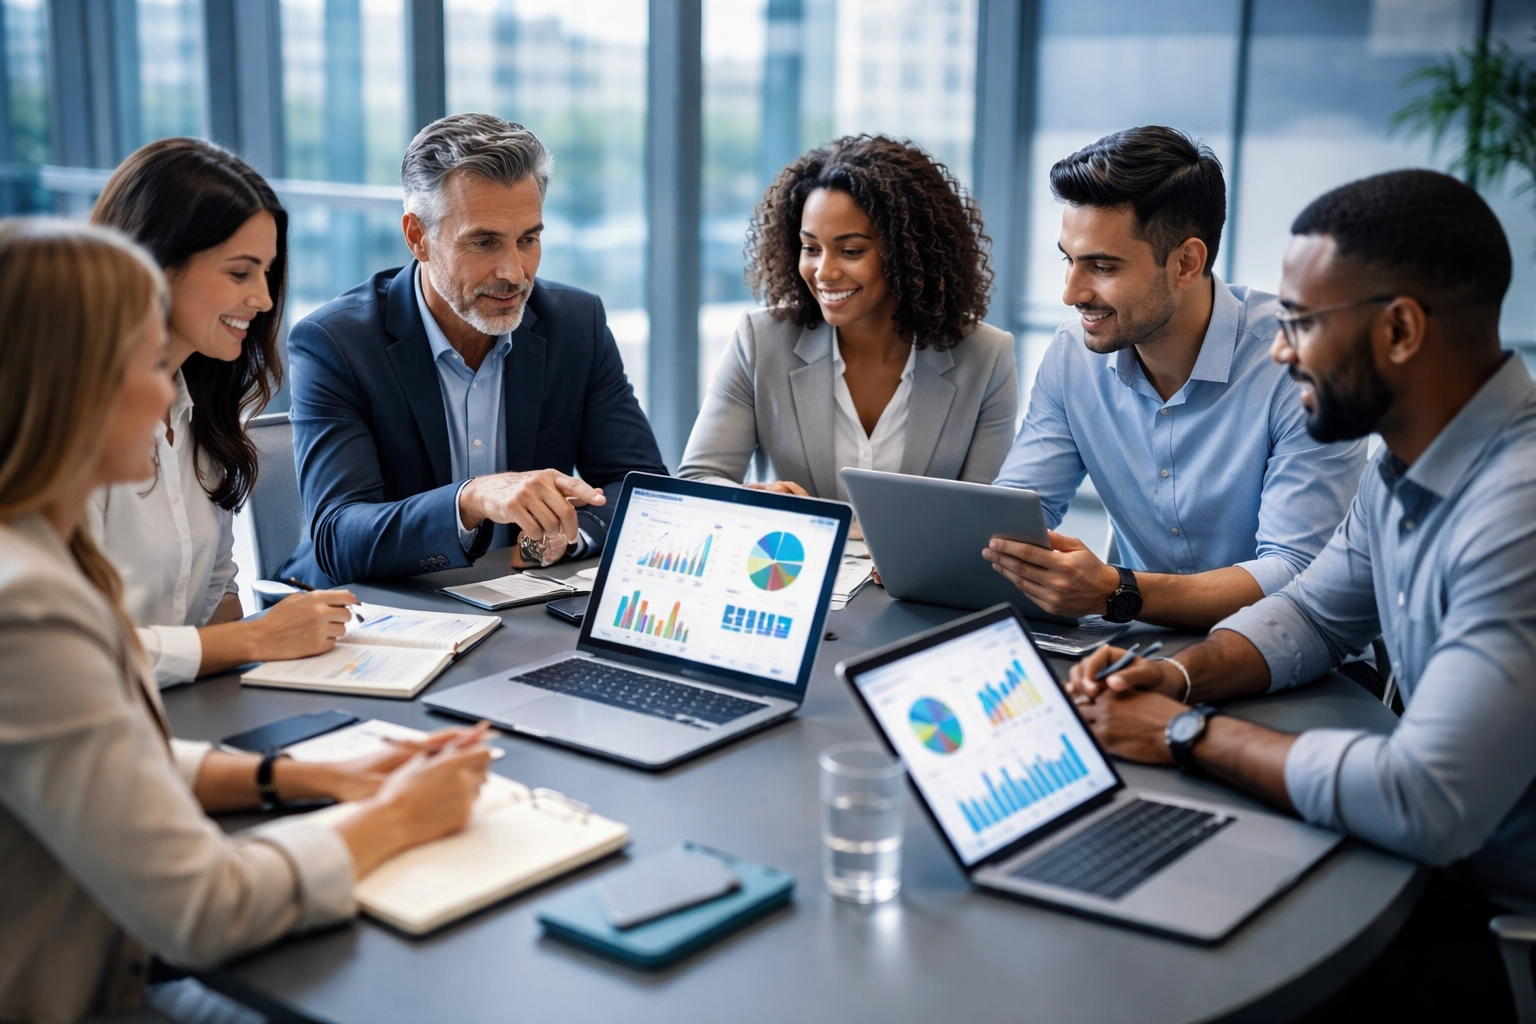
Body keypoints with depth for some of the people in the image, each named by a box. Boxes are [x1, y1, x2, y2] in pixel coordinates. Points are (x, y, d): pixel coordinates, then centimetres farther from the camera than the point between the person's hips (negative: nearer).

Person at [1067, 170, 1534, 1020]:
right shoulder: (1401, 469, 1)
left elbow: (1427, 804, -35)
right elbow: (1312, 614, 15)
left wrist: (1192, 733, -21)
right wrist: (1183, 675, -6)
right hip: (1446, 869, 8)